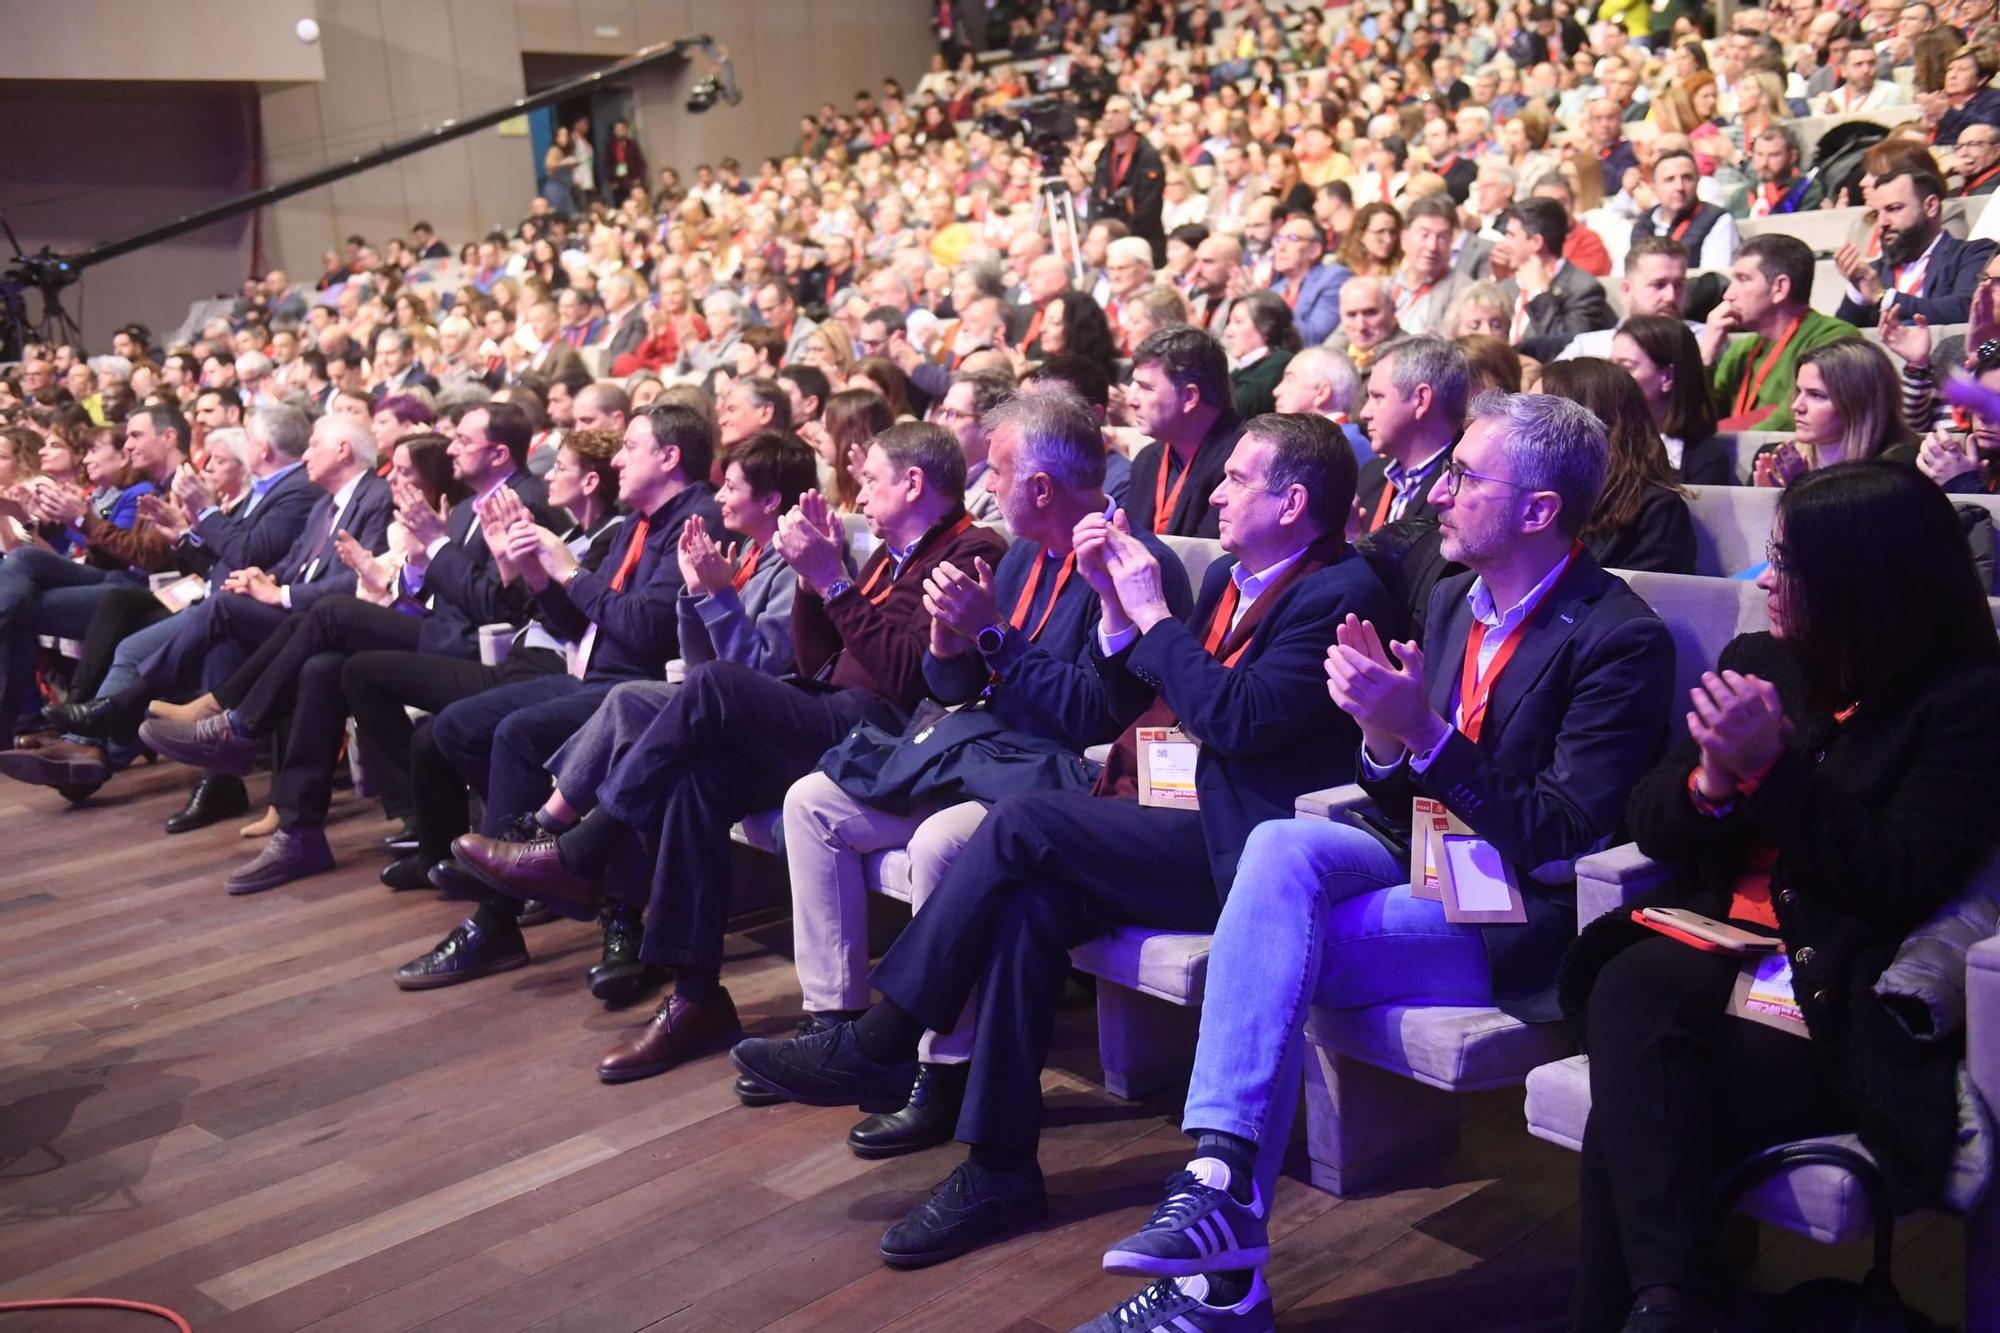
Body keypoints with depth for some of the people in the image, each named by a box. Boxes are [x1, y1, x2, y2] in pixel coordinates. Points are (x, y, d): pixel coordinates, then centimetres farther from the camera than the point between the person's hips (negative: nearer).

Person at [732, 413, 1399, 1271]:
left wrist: (1153, 613, -14)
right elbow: (1140, 704, 19)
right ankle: (999, 1164, -11)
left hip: (1236, 849, -8)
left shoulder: (1340, 593, -10)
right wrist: (1117, 603, 5)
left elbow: (1240, 720, -22)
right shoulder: (1230, 579, 18)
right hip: (1174, 824, 8)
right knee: (1029, 901, -18)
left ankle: (880, 1047, -11)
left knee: (1023, 823, -22)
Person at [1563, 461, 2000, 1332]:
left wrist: (1771, 769, -19)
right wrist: (1712, 779, -10)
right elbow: (1651, 826, 12)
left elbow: (1900, 886, -12)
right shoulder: (1758, 663, 13)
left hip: (1839, 998, -4)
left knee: (1633, 1118, -29)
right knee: (1628, 993, -32)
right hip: (1716, 947, 5)